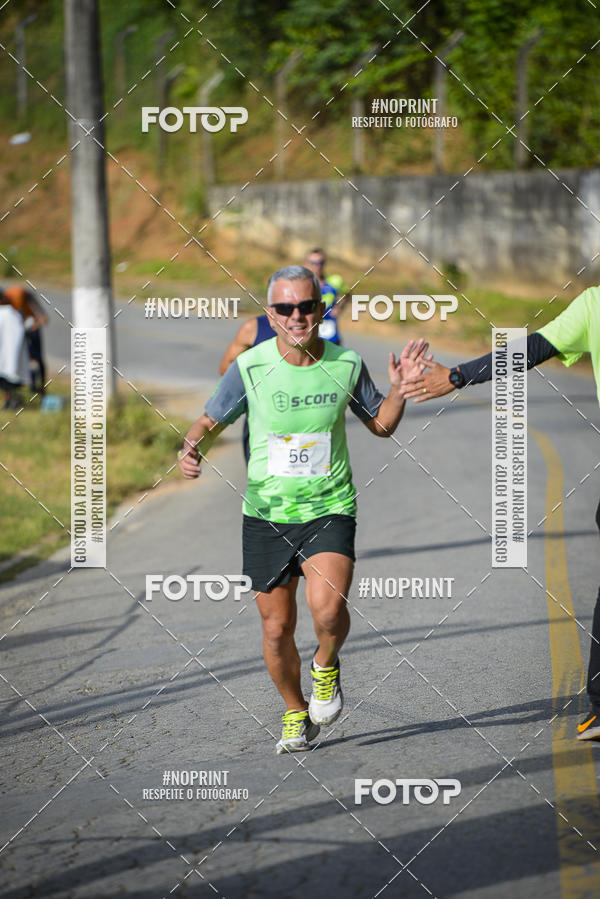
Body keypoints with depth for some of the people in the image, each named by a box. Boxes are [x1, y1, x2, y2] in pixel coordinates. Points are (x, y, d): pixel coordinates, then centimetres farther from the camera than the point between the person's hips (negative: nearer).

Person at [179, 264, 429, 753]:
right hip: (266, 515, 1)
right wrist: (192, 449, -17)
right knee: (277, 628, 6)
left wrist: (400, 388, -6)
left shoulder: (347, 365, -3)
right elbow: (210, 422, 4)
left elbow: (381, 424, 12)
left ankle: (326, 667, 9)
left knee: (328, 608, -25)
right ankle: (296, 714, 32)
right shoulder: (250, 367, -8)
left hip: (330, 509, -1)